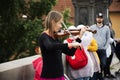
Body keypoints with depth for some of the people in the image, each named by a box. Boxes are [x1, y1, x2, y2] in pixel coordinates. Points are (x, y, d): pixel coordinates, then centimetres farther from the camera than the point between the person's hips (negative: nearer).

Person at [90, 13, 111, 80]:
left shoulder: (106, 28, 9)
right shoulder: (92, 27, 6)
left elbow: (108, 39, 8)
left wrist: (105, 47, -3)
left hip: (102, 50, 1)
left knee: (103, 63, -1)